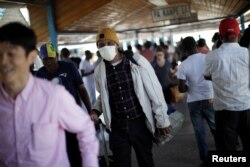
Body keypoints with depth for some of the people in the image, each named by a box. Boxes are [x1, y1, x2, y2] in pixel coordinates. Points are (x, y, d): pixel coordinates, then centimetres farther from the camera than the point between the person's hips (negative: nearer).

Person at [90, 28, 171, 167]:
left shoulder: (137, 61, -10)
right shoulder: (99, 70, 0)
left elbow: (155, 91, -6)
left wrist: (162, 120, -3)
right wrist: (96, 110, 0)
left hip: (140, 123, -2)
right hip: (117, 127, 2)